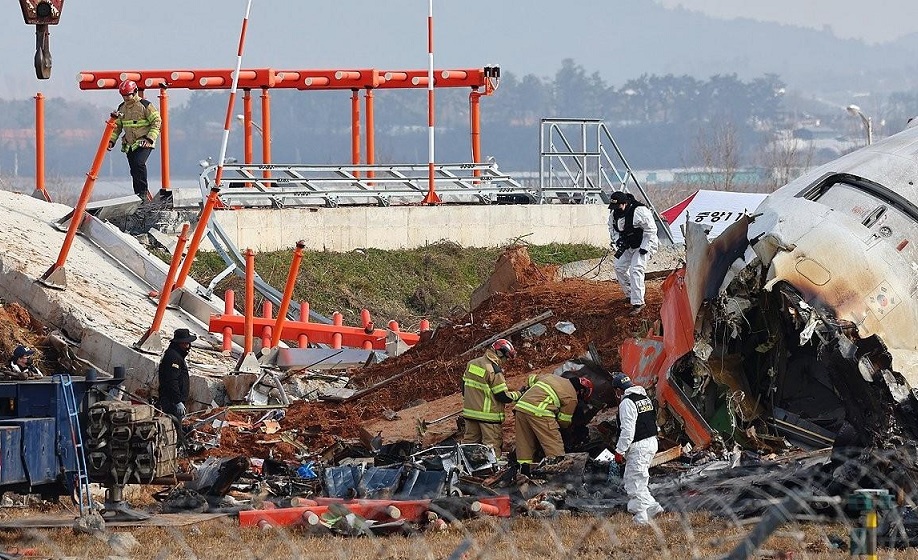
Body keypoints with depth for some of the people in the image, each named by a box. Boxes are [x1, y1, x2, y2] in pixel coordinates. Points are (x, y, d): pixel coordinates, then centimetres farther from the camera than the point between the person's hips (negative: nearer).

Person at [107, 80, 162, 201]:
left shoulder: (145, 105, -7)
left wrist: (150, 138, -16)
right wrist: (111, 140, 7)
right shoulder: (122, 108, 12)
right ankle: (138, 195, 14)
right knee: (134, 171, 5)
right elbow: (117, 126, 20)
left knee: (139, 163, -26)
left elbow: (157, 122, -7)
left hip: (143, 143, -7)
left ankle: (143, 192, -19)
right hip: (129, 145, 7)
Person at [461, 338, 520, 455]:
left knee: (470, 441, 15)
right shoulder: (495, 370, -18)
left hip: (469, 411, 7)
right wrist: (517, 395, 1)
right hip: (489, 415, -7)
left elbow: (464, 386, 15)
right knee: (493, 446, -2)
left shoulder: (471, 364, 6)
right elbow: (503, 396, -16)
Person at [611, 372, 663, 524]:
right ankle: (652, 506, 13)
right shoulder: (645, 397, 13)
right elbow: (653, 421, 19)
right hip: (652, 442, 10)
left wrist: (620, 451, -15)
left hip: (638, 447, -10)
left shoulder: (626, 403, -16)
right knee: (629, 479, 18)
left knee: (634, 483, -3)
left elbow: (627, 430, -21)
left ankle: (641, 518, -1)